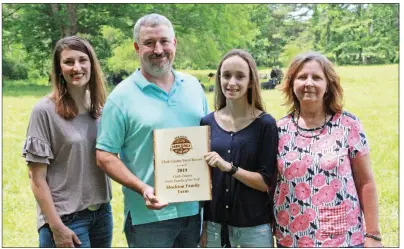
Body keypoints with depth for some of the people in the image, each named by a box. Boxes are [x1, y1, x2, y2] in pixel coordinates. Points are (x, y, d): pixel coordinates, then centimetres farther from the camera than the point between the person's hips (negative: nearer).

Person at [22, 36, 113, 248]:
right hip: (66, 218, -5)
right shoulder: (45, 111, -11)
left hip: (102, 212, 5)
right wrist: (56, 226, -14)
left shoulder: (98, 108, 4)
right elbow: (37, 178, -10)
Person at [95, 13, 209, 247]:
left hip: (195, 208, 5)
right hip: (149, 214, -4)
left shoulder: (193, 85, 6)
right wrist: (142, 189, -21)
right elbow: (105, 156, -9)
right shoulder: (122, 96, -8)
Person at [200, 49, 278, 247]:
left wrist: (229, 167, -25)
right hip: (215, 223, 3)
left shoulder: (265, 124, -8)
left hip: (254, 226, -3)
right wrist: (201, 224, 6)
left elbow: (267, 182, -10)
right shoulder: (208, 123, 1)